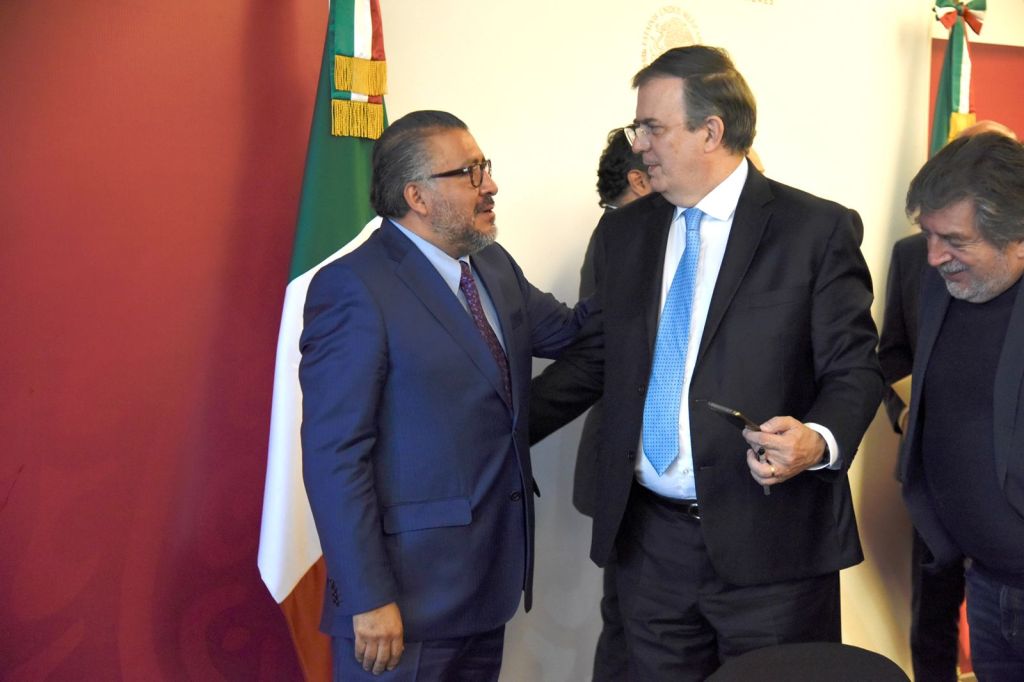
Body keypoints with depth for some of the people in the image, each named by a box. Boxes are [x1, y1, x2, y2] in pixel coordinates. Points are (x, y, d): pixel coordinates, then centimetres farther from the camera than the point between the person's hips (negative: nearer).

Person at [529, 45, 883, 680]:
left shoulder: (817, 230, -6)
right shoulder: (623, 232, 9)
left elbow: (854, 367, -5)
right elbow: (596, 357, 14)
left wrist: (819, 441, -25)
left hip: (770, 540, -4)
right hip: (648, 537, 5)